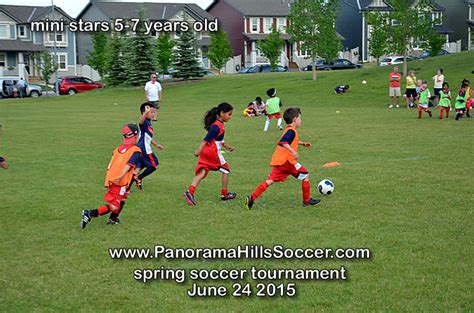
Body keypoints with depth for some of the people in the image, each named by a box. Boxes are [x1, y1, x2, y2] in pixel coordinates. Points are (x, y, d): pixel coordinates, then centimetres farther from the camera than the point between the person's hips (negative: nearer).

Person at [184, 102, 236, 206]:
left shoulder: (219, 124, 15)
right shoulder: (217, 126, -16)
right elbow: (207, 139, -22)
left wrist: (226, 146, 35)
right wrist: (199, 150, -26)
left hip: (206, 151, 9)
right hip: (214, 152, -9)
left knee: (202, 172, -1)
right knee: (226, 170, 10)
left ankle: (190, 191, -18)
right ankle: (224, 194, 22)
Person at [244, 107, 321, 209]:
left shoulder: (288, 130, 21)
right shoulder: (292, 131, -11)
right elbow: (283, 142, -26)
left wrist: (303, 143, 36)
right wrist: (293, 151, -31)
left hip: (277, 161, 9)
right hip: (286, 160, -9)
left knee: (270, 181, 5)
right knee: (305, 175, 6)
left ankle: (252, 198, -7)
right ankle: (307, 200, 13)